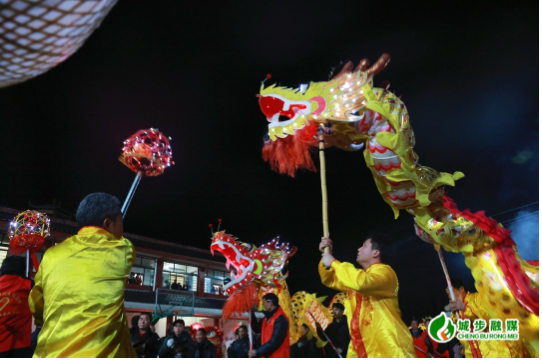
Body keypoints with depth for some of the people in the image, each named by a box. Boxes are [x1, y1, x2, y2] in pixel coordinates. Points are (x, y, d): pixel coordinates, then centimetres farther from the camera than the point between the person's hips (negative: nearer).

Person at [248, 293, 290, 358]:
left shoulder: (280, 319, -17)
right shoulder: (267, 318, 11)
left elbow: (274, 342, -22)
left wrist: (257, 352, -16)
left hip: (277, 356, -9)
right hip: (266, 355, 9)